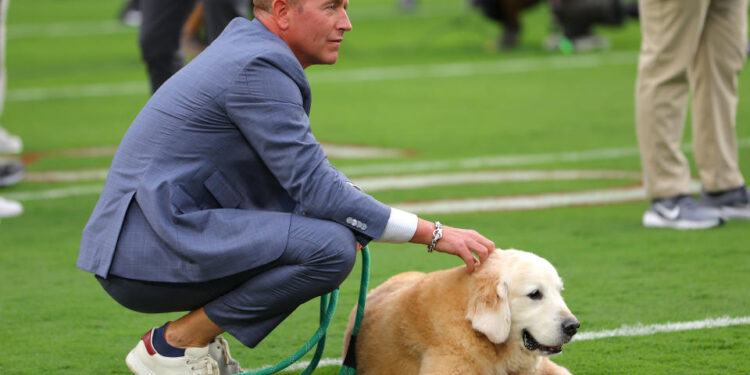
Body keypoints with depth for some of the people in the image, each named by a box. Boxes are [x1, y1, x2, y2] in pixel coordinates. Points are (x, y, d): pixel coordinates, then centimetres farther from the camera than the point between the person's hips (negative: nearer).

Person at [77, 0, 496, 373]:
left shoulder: (246, 49, 16)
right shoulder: (258, 67, -15)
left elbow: (301, 171, 24)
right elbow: (315, 187, -17)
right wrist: (435, 234, -14)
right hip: (148, 254, -10)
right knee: (331, 247, -23)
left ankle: (202, 337, 11)